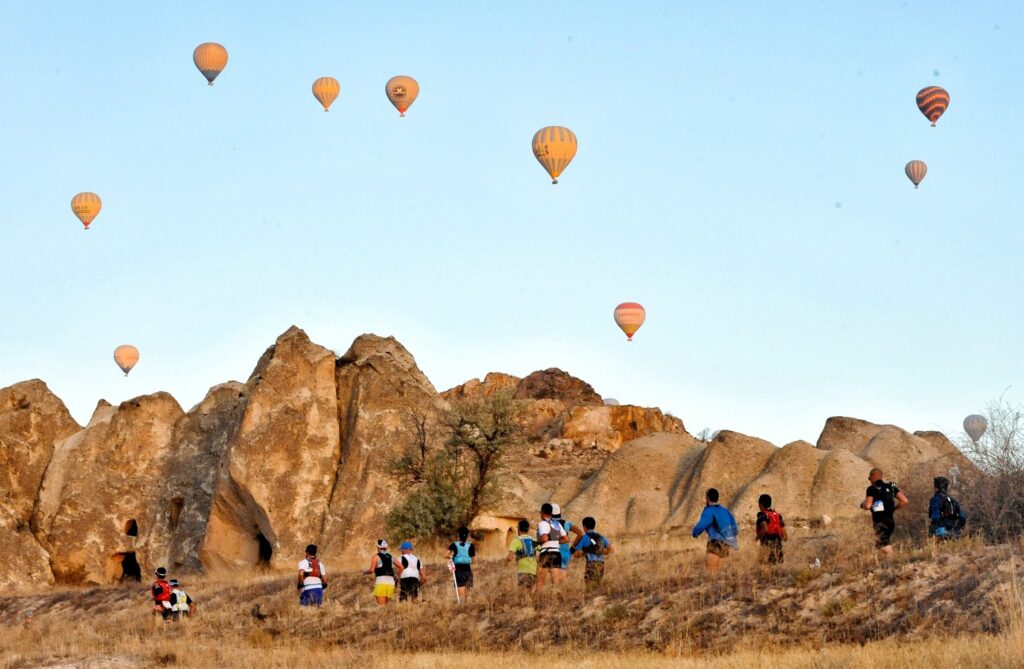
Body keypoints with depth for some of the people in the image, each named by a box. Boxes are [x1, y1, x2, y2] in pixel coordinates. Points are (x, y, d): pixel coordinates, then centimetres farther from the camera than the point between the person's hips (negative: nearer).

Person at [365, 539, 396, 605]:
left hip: (381, 583, -5)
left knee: (381, 605, -8)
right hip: (391, 582, 5)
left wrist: (365, 572, 13)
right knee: (385, 605, 15)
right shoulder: (391, 557, 14)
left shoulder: (376, 557, 0)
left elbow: (371, 570, -8)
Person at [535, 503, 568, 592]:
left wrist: (537, 542, -6)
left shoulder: (542, 523, -8)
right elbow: (566, 539, 16)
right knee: (556, 581, 4)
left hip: (546, 553, -7)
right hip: (557, 552, 7)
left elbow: (544, 538, -23)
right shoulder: (557, 524, 16)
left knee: (540, 581, 1)